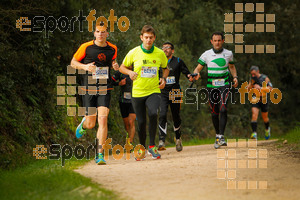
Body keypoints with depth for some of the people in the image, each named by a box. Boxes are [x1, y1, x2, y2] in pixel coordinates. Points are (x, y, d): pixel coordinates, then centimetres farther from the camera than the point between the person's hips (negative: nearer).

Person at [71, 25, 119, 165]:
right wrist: (85, 66, -14)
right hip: (88, 89, -1)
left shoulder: (112, 49, 6)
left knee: (103, 120, -14)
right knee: (91, 124, 2)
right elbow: (73, 62, 5)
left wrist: (115, 65, 2)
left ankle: (100, 154, -9)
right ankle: (84, 124, 42)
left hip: (104, 90, 1)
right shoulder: (86, 47, -3)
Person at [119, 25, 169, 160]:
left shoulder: (160, 53, 1)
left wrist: (163, 78, -1)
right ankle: (142, 149, 28)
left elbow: (165, 68, 19)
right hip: (137, 92, 0)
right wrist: (130, 72, -12)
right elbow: (122, 67, 9)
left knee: (153, 114, -27)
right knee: (141, 122, 4)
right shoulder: (134, 53, -3)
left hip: (154, 91, 0)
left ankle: (152, 146, -14)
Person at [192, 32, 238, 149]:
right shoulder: (206, 54, -1)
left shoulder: (228, 54, 4)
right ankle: (217, 135, 24)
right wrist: (196, 73, -22)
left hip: (224, 85, -1)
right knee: (214, 113, 4)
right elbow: (198, 68, 1)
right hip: (211, 86, 1)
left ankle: (221, 137, -21)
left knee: (223, 109, -18)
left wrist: (235, 77, 6)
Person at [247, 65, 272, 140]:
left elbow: (270, 88, -13)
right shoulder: (252, 79, 4)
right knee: (254, 115, -19)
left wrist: (260, 88, -23)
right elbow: (248, 89, -1)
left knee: (265, 117, 12)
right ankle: (254, 133, -25)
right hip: (255, 99, 2)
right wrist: (252, 83, -17)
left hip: (263, 100, -2)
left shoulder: (265, 78, -8)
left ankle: (267, 129, 43)